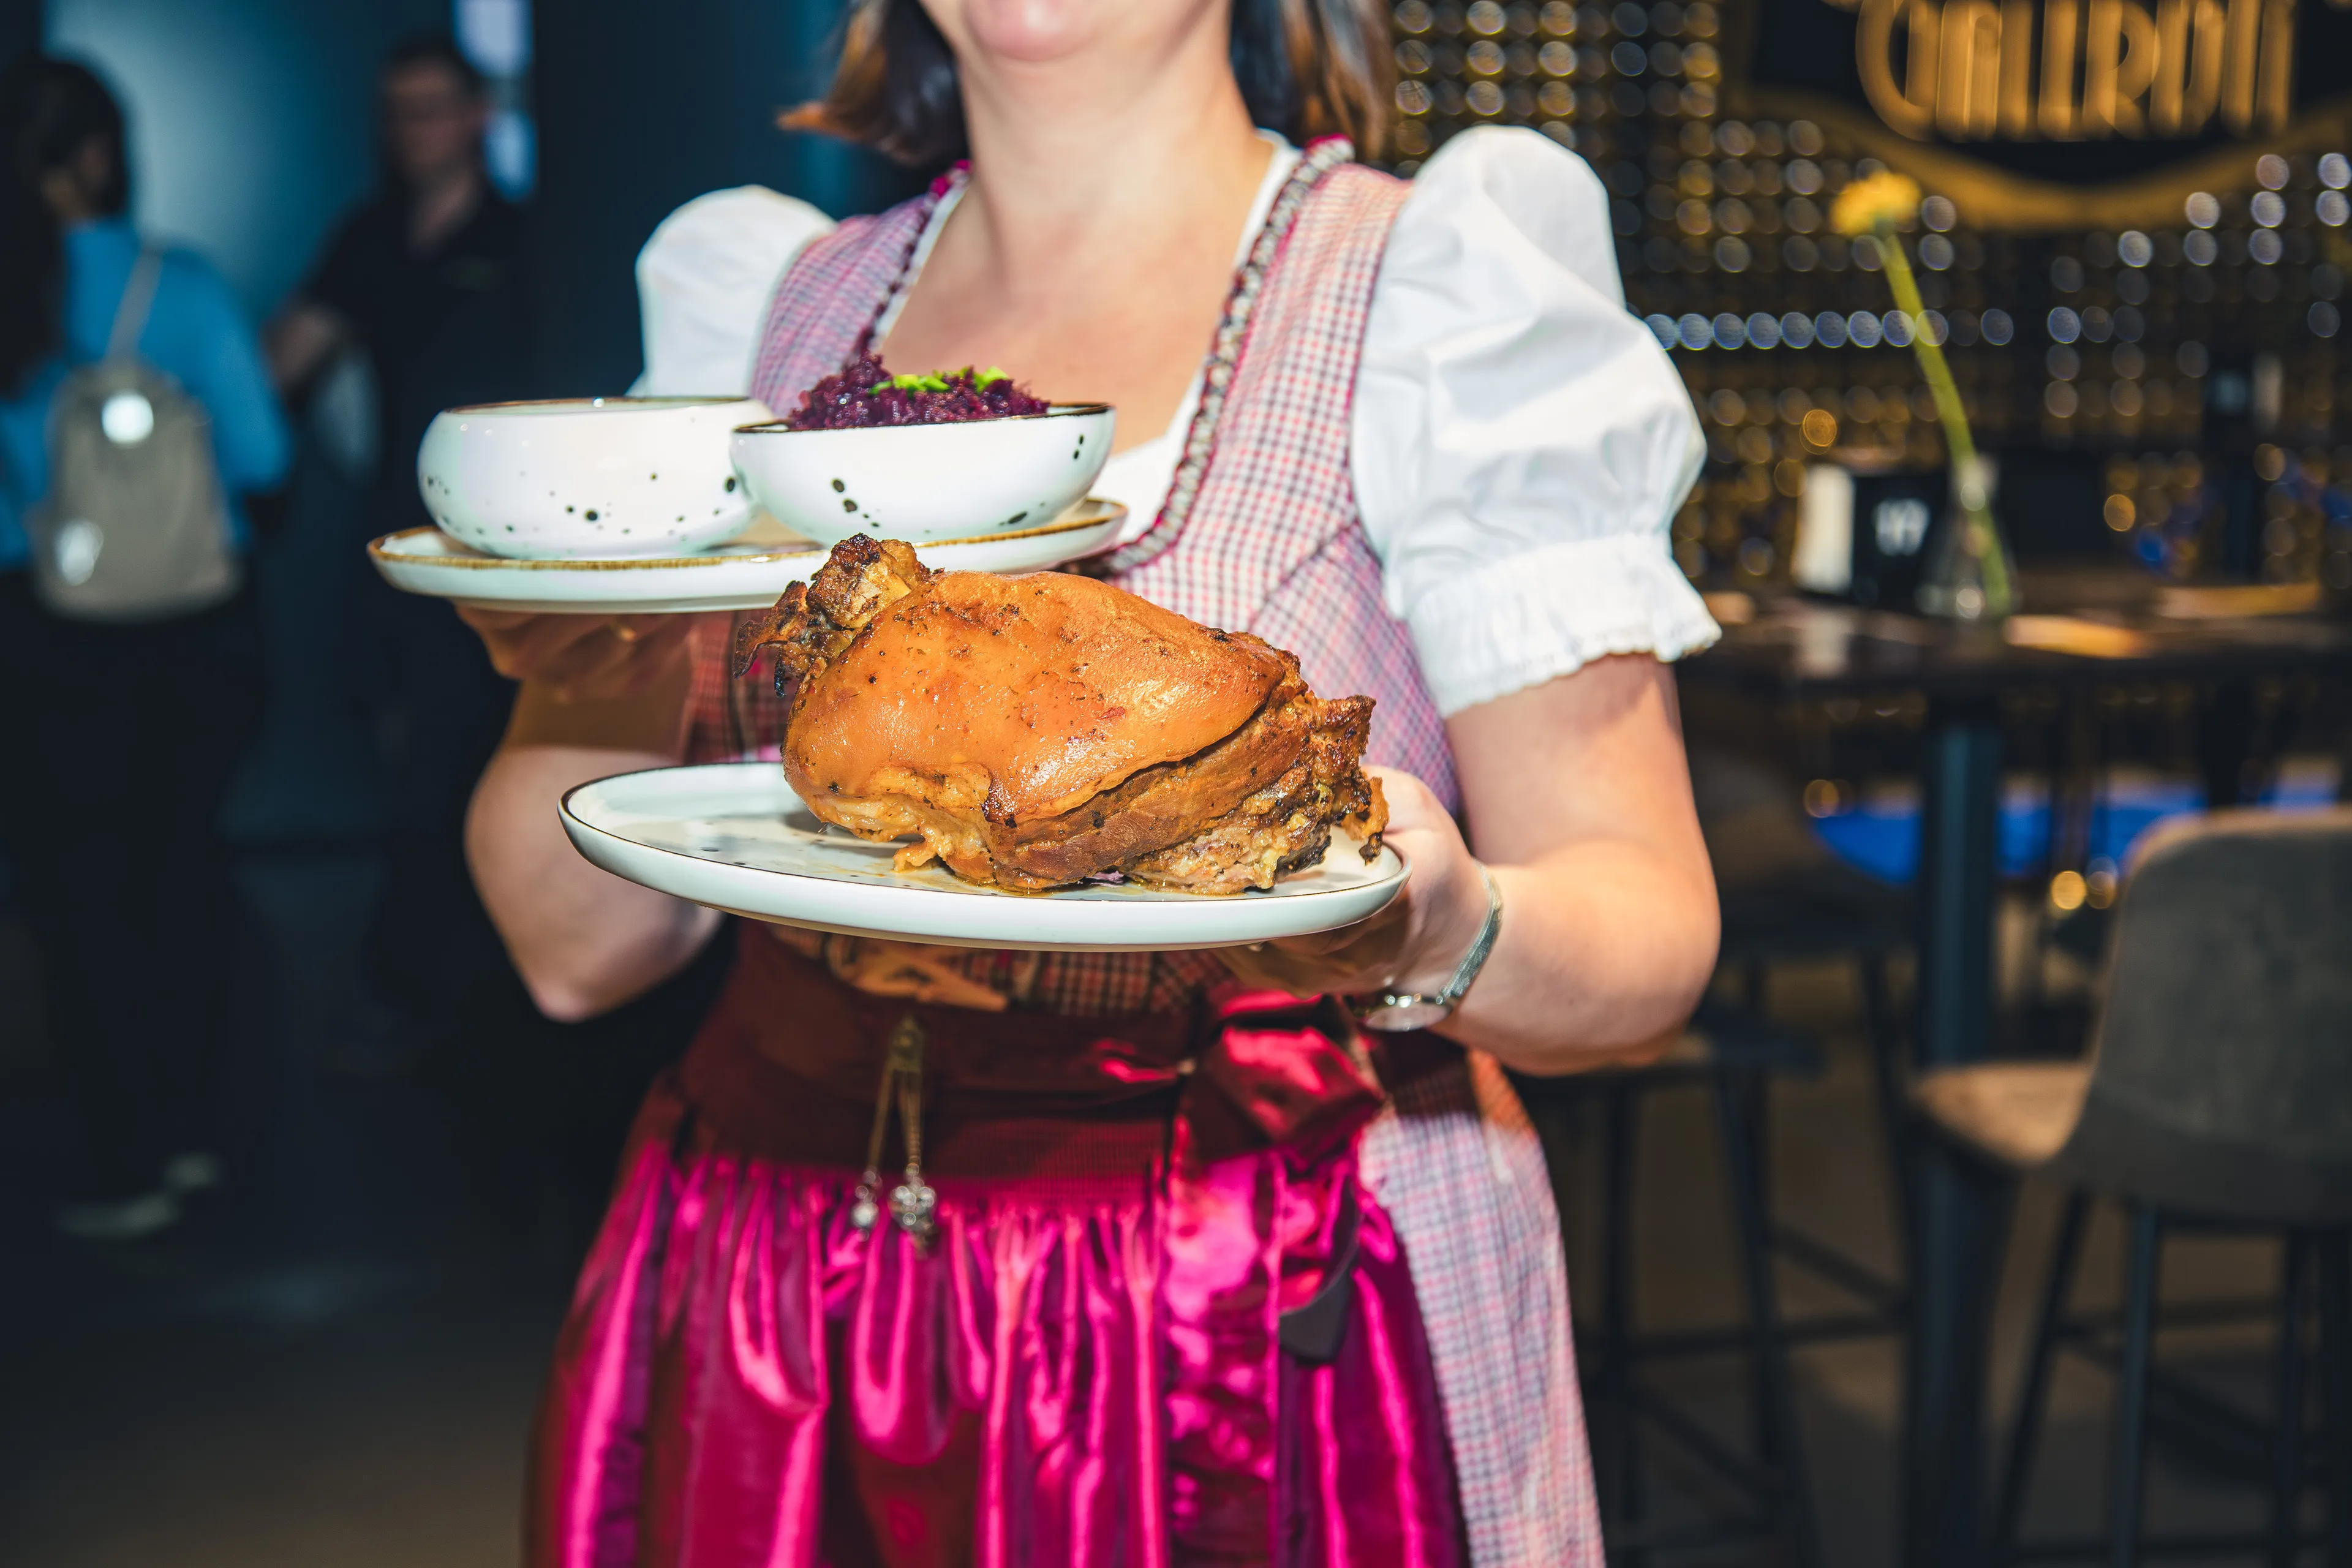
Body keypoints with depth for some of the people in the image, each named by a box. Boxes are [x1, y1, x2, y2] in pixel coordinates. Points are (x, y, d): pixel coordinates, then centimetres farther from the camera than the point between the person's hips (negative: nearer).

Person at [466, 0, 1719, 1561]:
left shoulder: (1439, 278, -5)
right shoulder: (791, 302, 6)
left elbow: (1652, 924, -10)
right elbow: (583, 948, 4)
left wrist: (1441, 935, -31)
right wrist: (583, 667, -16)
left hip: (1262, 1351, -3)